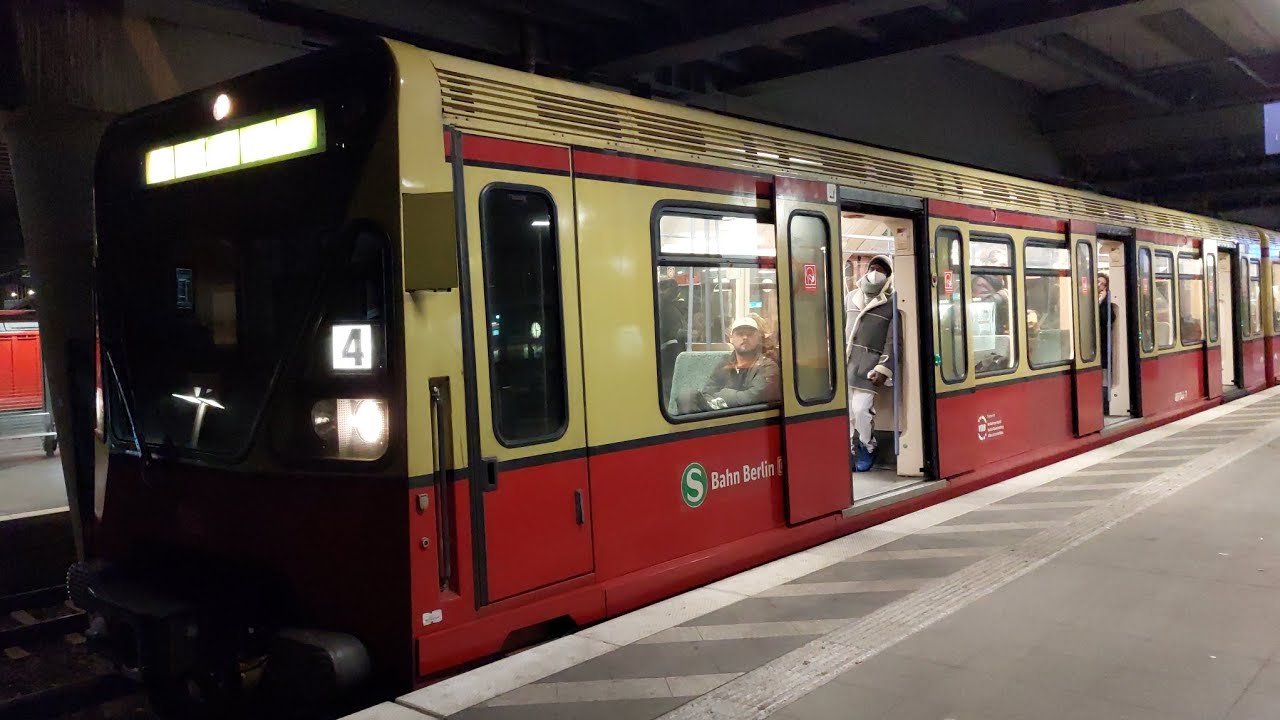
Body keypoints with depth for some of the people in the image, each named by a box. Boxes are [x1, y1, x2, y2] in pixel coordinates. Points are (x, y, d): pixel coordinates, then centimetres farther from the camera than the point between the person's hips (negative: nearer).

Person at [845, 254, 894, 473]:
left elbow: (892, 340, -3)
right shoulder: (851, 297, 15)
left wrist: (884, 369, -10)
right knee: (845, 408, 2)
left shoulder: (891, 302, 1)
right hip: (846, 358, 4)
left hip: (869, 360, -4)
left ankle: (867, 449, 11)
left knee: (861, 407, -13)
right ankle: (850, 452, 15)